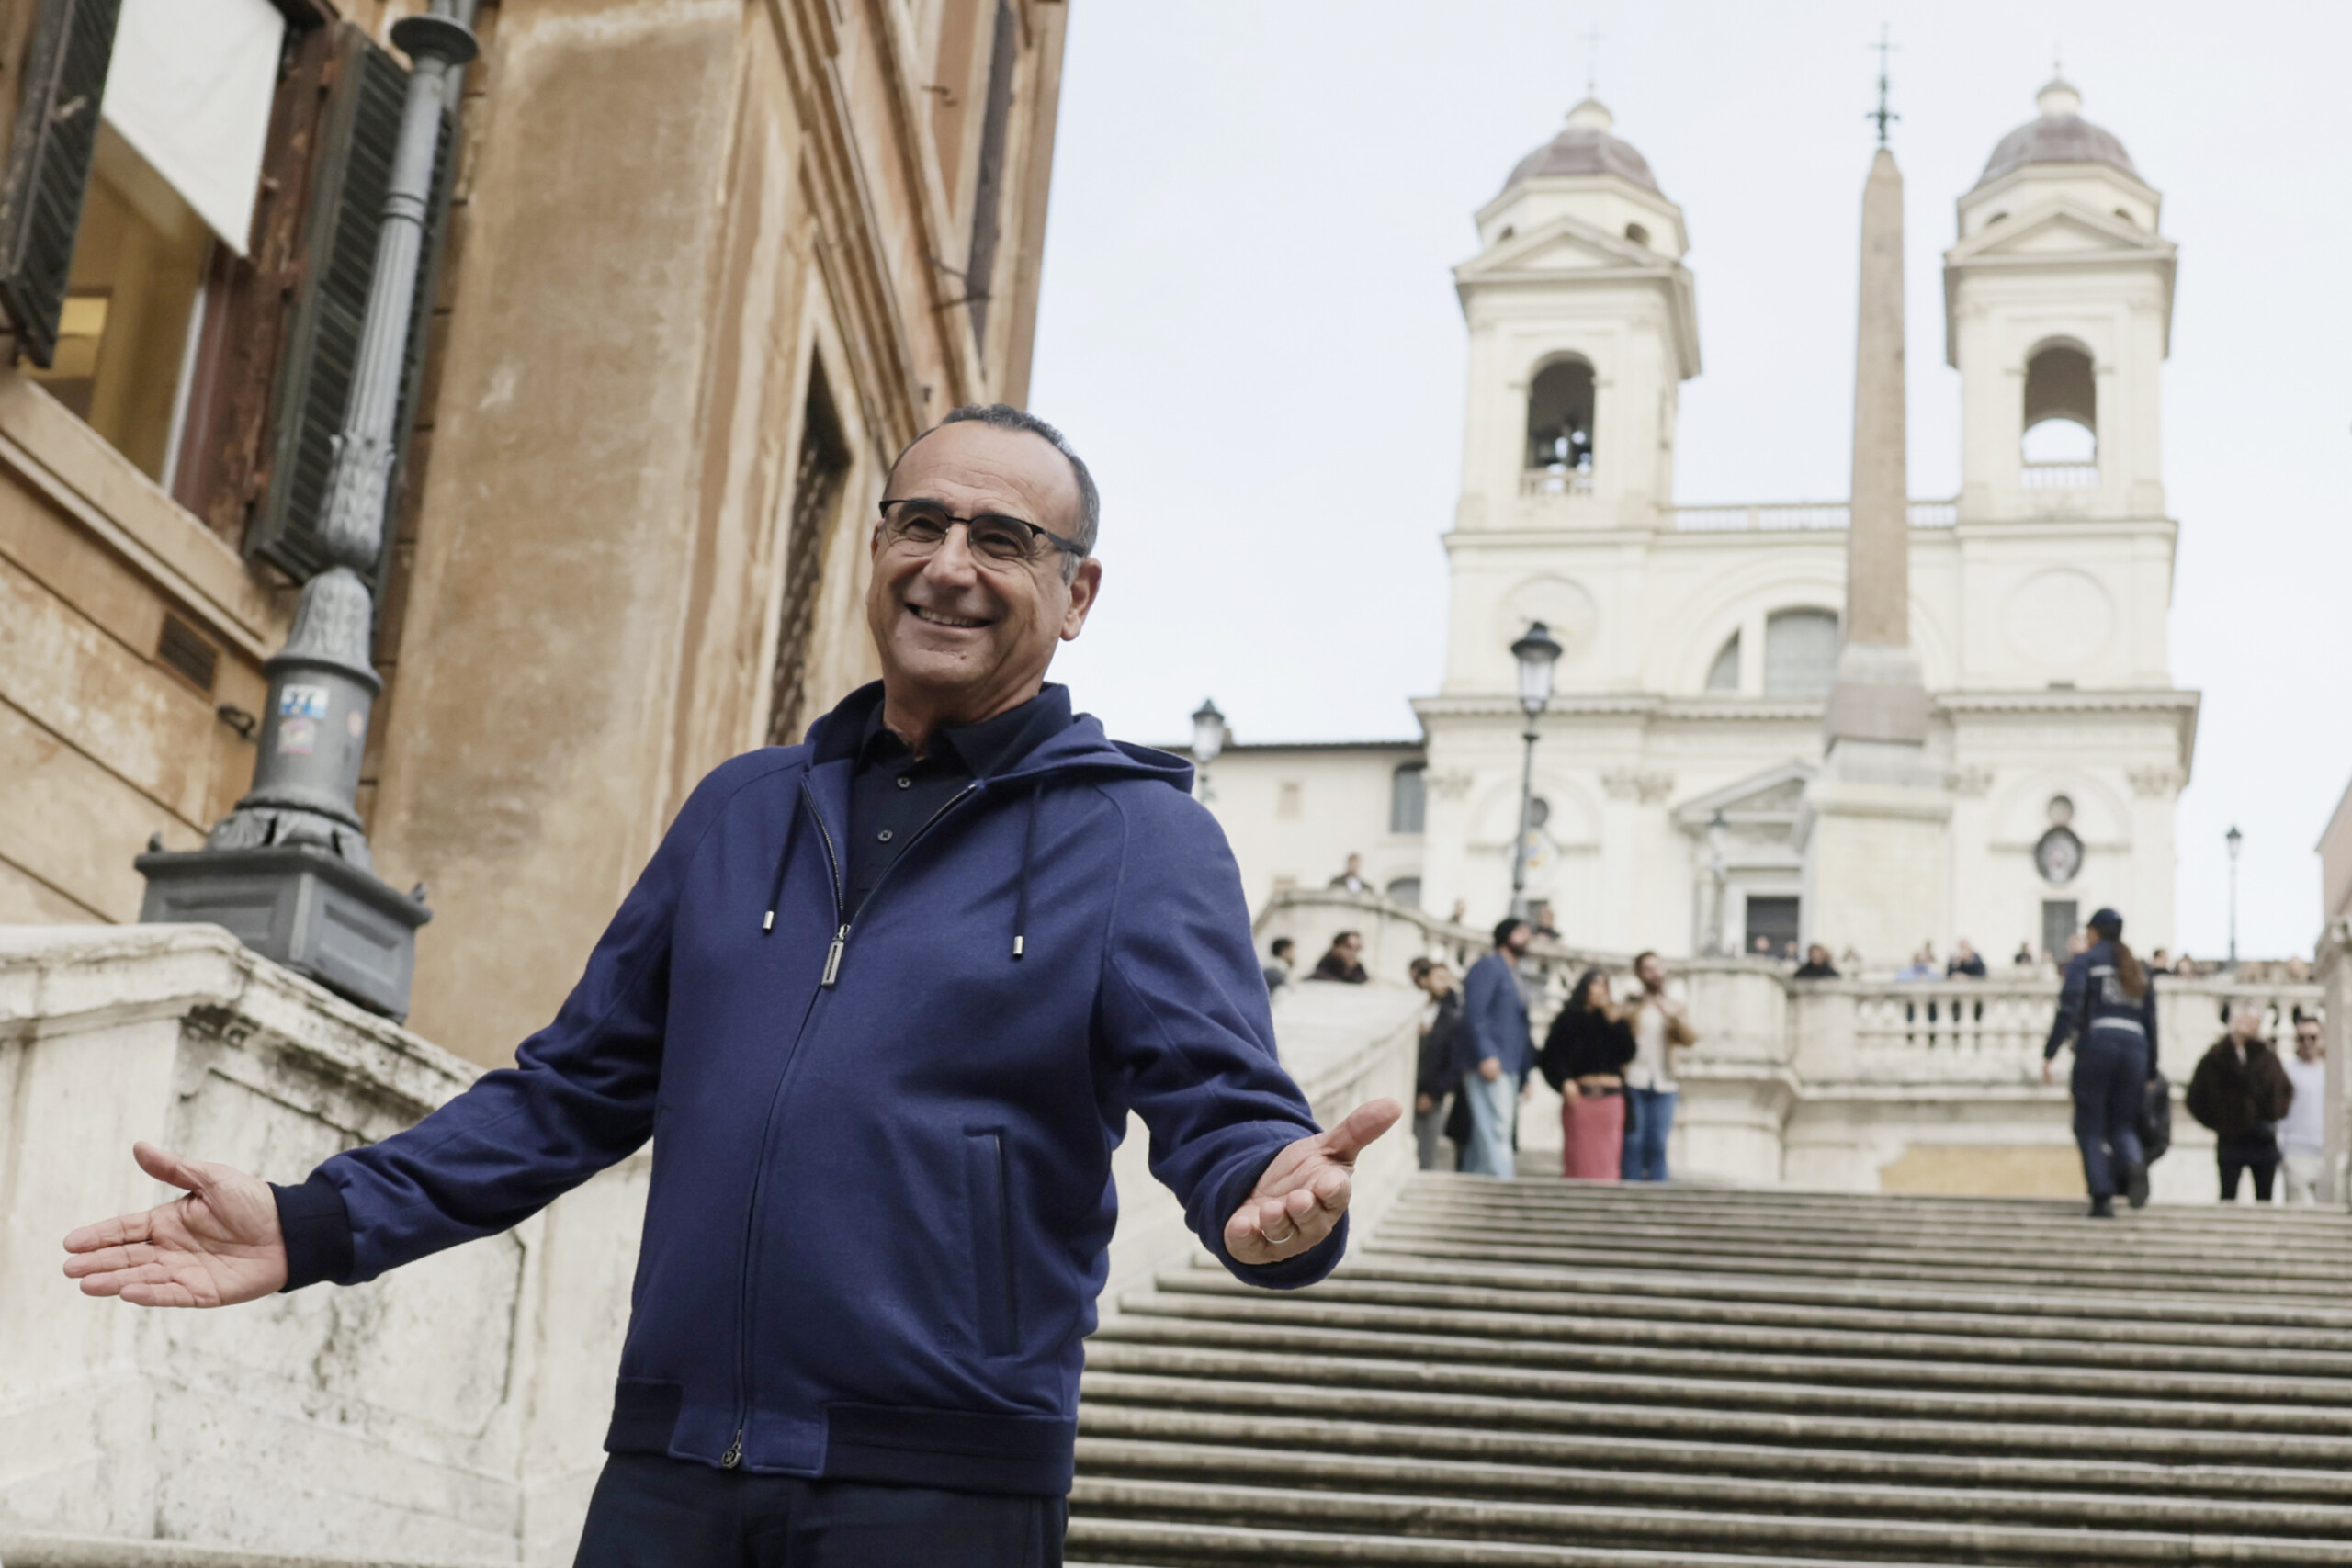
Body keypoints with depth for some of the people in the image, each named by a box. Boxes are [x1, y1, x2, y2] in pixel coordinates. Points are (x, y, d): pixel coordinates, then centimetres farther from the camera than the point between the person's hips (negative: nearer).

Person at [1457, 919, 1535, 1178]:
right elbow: (1474, 1013, -15)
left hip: (1508, 1067, 9)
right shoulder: (1488, 967, -5)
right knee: (1496, 1130, -15)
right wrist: (1486, 1056, -23)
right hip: (1489, 1065, -9)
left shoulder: (1512, 973, 23)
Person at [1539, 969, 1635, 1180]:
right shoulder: (1568, 1018, 7)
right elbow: (1552, 1054, 0)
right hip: (1580, 1096, -3)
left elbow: (1628, 1053, 5)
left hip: (1611, 1097, 3)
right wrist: (1564, 1081, -15)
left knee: (1607, 1157, -3)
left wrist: (1615, 1022, -1)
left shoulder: (1613, 1020, 17)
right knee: (1580, 1156, -7)